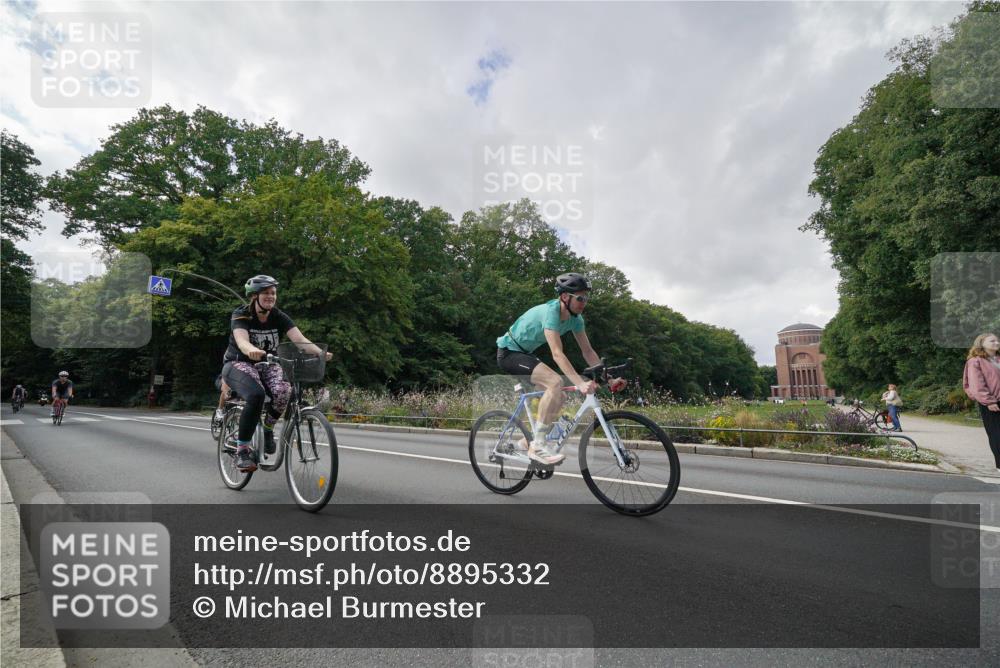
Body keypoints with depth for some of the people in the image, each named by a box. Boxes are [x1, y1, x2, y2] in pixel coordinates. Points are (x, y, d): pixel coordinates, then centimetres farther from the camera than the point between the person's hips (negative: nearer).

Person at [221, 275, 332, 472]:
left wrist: (320, 352, -42)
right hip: (238, 364, -3)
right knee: (256, 395, -34)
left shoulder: (279, 317, -7)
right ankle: (242, 451, -20)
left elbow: (300, 339, -22)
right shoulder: (241, 315, -16)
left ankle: (268, 427, 0)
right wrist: (253, 351, -60)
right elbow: (242, 341, -35)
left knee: (284, 391, -29)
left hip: (267, 365, 3)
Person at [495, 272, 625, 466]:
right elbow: (557, 354, -37)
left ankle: (528, 441, 20)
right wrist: (581, 383, -44)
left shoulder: (575, 317, -4)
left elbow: (588, 350, -2)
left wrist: (608, 379, -9)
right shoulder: (550, 311, -28)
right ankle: (537, 446, -22)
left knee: (558, 399, 5)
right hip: (509, 351, -9)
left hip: (524, 353, 9)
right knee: (555, 382, -28)